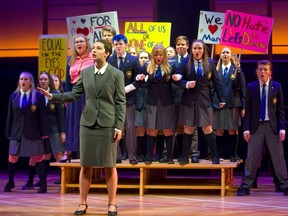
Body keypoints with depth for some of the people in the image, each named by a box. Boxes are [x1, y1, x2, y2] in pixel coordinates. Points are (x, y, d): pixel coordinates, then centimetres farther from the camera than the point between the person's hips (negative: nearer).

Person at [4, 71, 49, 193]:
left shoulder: (38, 96, -1)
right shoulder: (13, 96, 9)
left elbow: (43, 116, -2)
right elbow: (10, 116, 10)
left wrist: (44, 133, -7)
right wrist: (8, 133, 7)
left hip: (33, 133, -3)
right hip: (17, 132, 3)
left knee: (37, 158, 0)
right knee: (12, 158, 4)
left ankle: (43, 184, 6)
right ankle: (10, 182, 20)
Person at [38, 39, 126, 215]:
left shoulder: (117, 74, -2)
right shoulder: (85, 72, 8)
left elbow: (121, 102, -4)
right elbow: (74, 94, 9)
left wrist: (119, 126, -9)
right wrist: (53, 96, -4)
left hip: (108, 124, -3)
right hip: (88, 123, 3)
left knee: (110, 166, 2)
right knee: (86, 165, 4)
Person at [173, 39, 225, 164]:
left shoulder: (210, 63, 2)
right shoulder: (185, 62, -1)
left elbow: (216, 82, 4)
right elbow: (177, 78, -3)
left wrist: (221, 99, 2)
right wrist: (186, 84, -22)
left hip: (204, 100, 0)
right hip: (189, 99, 0)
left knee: (207, 129, 0)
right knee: (188, 129, 6)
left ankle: (215, 156, 8)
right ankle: (184, 156, 13)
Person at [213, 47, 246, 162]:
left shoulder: (237, 70, 3)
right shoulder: (216, 70, 9)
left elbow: (242, 87, -5)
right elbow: (212, 88, 8)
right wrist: (211, 103, 4)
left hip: (233, 104, -2)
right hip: (218, 104, 2)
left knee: (233, 131, 2)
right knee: (218, 131, 3)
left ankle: (233, 154, 9)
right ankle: (217, 154, 12)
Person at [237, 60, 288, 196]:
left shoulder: (277, 87, 4)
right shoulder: (251, 87, 4)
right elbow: (248, 110, 4)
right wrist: (246, 128, -3)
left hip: (272, 126, 0)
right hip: (256, 126, 0)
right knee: (251, 157, -1)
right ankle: (246, 186, 4)